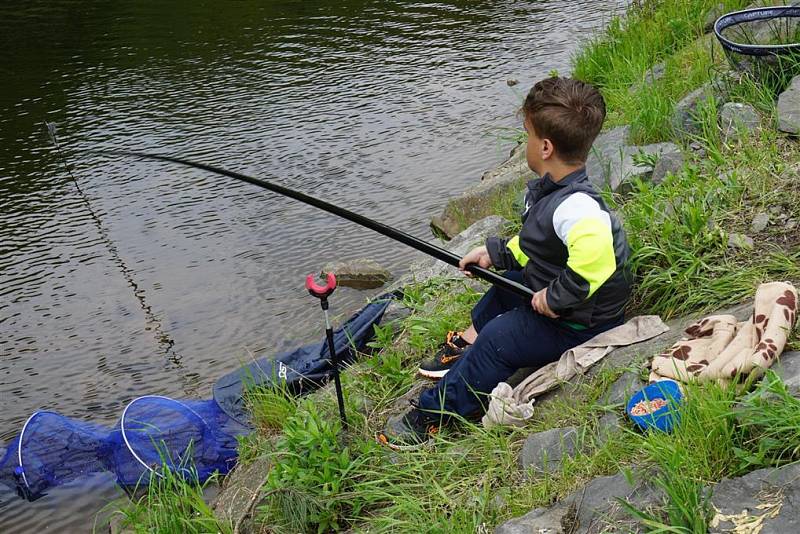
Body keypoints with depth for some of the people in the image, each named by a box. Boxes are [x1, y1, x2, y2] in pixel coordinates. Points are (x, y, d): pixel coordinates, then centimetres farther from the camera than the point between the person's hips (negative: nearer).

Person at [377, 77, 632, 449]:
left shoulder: (575, 206, -36)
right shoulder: (548, 189, -2)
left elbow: (594, 251, -57)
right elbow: (533, 245, 14)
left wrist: (556, 297, -44)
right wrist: (495, 253, 6)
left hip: (578, 322, -11)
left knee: (499, 338, -15)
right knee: (505, 281, 25)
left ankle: (435, 410, -3)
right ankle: (467, 345, 43)